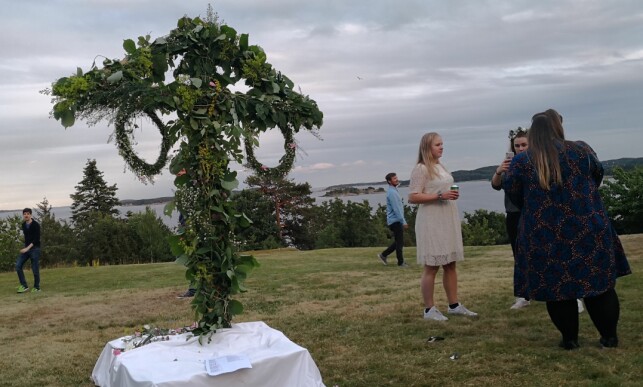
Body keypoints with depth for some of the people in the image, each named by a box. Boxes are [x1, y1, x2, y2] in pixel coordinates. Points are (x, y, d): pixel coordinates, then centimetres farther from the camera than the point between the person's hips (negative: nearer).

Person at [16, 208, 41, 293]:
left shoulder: (36, 225, -12)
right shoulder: (23, 225, 9)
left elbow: (36, 239, -17)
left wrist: (28, 248, -25)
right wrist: (25, 247, 15)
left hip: (34, 248, -6)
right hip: (26, 248, 6)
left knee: (35, 269, -2)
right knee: (18, 266, -7)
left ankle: (36, 287, 13)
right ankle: (24, 286, -1)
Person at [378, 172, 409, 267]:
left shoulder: (394, 191, 16)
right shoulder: (392, 192, -17)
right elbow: (396, 209, -21)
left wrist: (402, 221, 21)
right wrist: (404, 222, -19)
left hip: (396, 221, 10)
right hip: (395, 221, -10)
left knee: (398, 242, 15)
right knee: (399, 242, -1)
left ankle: (383, 255, 18)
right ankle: (401, 262, 8)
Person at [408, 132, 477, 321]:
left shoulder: (440, 166, 15)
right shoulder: (421, 169, -10)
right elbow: (412, 197, -17)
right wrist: (440, 196, -20)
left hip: (448, 221, 8)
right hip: (431, 223, -8)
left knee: (451, 264, 10)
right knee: (431, 266, -5)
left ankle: (454, 305, 17)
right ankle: (429, 309, 3)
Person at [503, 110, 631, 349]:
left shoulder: (521, 162, -8)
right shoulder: (582, 151, -4)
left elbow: (513, 194, 2)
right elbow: (597, 176, 13)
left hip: (545, 238, -1)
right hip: (589, 231, 1)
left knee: (556, 285, 10)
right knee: (600, 282, 13)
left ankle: (569, 338, 15)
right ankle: (609, 336, 19)